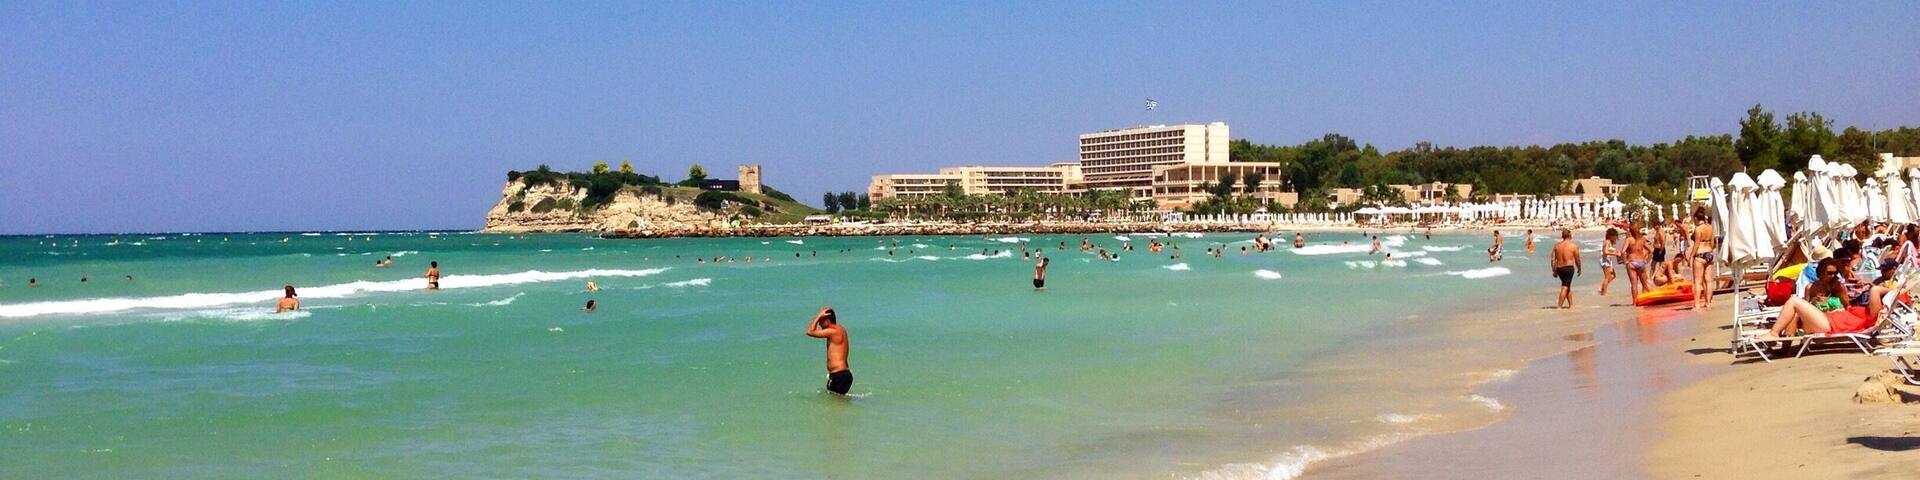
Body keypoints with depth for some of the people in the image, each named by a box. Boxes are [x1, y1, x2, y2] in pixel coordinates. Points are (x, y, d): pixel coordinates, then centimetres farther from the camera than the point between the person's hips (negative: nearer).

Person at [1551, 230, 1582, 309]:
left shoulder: (1557, 246, 5)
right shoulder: (1574, 246, -5)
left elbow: (1553, 259, 4)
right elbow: (1577, 259, 0)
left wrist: (1554, 271, 11)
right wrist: (1579, 269, 14)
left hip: (1559, 269, 5)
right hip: (1569, 268, -5)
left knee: (1567, 287, 21)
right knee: (1565, 287, -4)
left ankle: (1571, 304, 29)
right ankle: (1559, 305, -12)